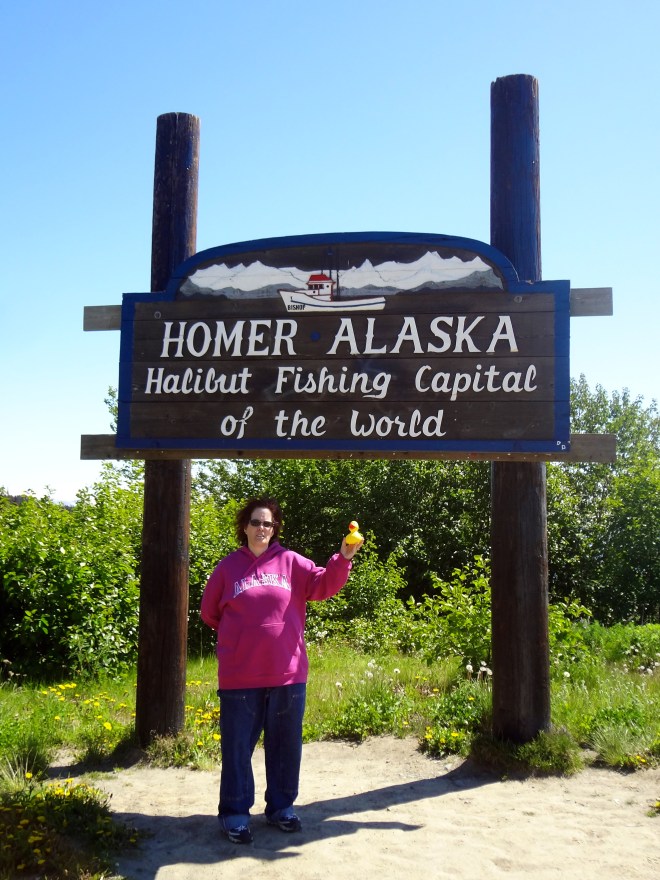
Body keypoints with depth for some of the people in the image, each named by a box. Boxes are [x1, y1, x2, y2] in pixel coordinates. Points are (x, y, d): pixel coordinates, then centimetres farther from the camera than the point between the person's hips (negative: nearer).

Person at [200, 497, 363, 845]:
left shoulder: (291, 562, 3)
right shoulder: (228, 567, 2)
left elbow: (323, 584, -9)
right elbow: (210, 613, 11)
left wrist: (343, 558, -24)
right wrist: (238, 636, 9)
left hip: (288, 673, 1)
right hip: (239, 676, -1)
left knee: (285, 744, 14)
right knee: (237, 745, 8)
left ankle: (281, 805, 30)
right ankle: (234, 813, 21)